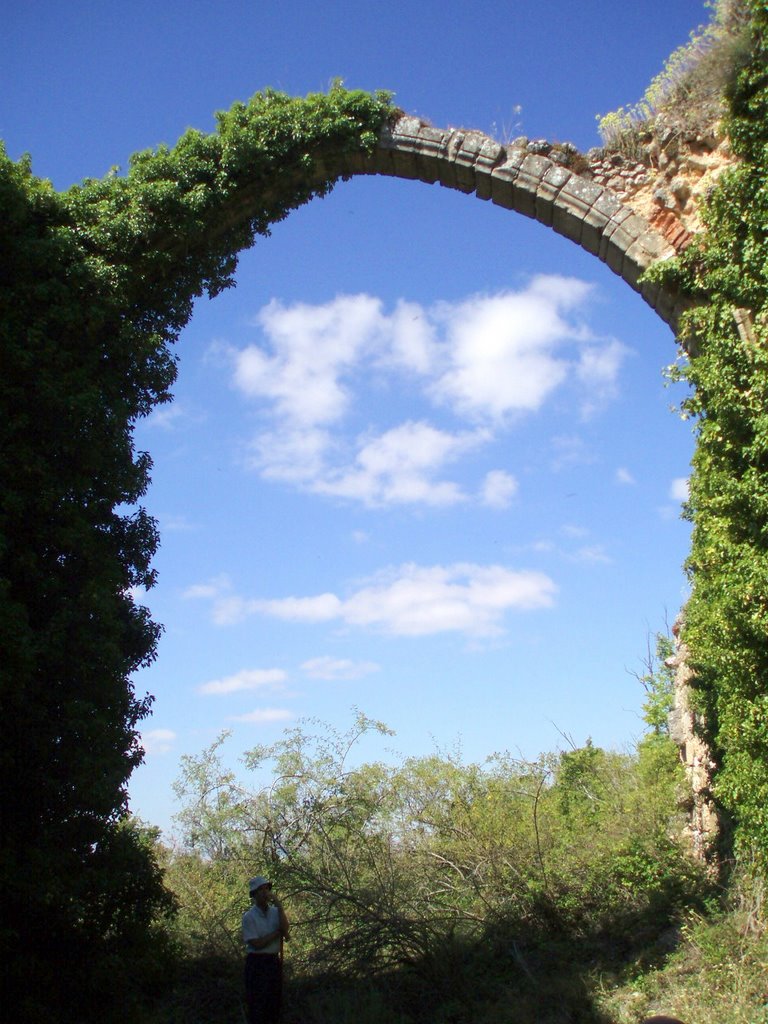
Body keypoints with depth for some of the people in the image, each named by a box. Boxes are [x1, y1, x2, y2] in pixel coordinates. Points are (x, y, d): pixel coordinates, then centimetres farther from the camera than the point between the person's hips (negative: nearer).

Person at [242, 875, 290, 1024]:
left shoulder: (275, 911, 3)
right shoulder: (249, 916, -11)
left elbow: (286, 929, -13)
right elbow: (257, 943, -18)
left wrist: (279, 905, -16)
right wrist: (278, 932, -10)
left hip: (275, 961, 5)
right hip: (257, 963, -5)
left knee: (275, 1001, 12)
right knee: (257, 1004, 0)